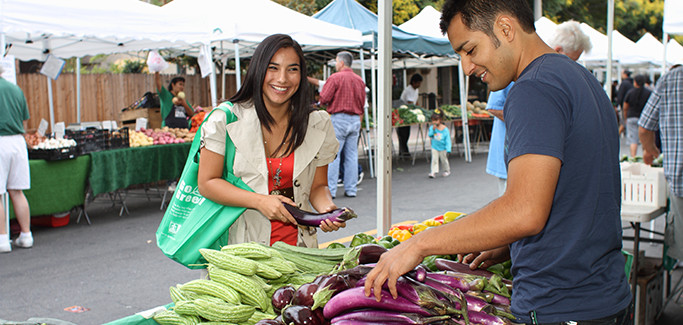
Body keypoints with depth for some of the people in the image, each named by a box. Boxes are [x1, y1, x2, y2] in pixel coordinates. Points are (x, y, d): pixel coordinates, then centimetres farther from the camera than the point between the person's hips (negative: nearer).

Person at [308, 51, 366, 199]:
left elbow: (324, 99, -12)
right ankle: (351, 189, 11)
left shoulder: (335, 78, -8)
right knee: (351, 155, 9)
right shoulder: (359, 80, 12)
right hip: (355, 119, 6)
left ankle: (330, 190, -2)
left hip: (338, 119, -6)